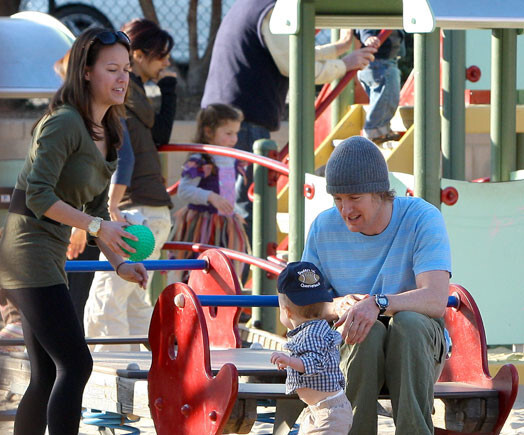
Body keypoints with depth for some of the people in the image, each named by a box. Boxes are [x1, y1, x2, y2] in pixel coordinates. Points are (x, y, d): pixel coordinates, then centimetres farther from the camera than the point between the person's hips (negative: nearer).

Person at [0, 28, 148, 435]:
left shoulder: (108, 134, 14)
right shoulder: (64, 123, -14)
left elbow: (96, 208, 20)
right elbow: (38, 196, -21)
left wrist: (118, 263, 8)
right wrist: (97, 226, -23)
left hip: (50, 257, 10)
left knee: (47, 376, 11)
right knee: (76, 364, -14)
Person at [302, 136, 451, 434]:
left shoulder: (423, 218, -11)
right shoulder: (323, 227, 0)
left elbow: (436, 301, -24)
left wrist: (378, 303, -41)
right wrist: (338, 306, -21)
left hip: (417, 346, -1)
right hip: (350, 349, 1)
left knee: (408, 322, -34)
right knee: (369, 332, -32)